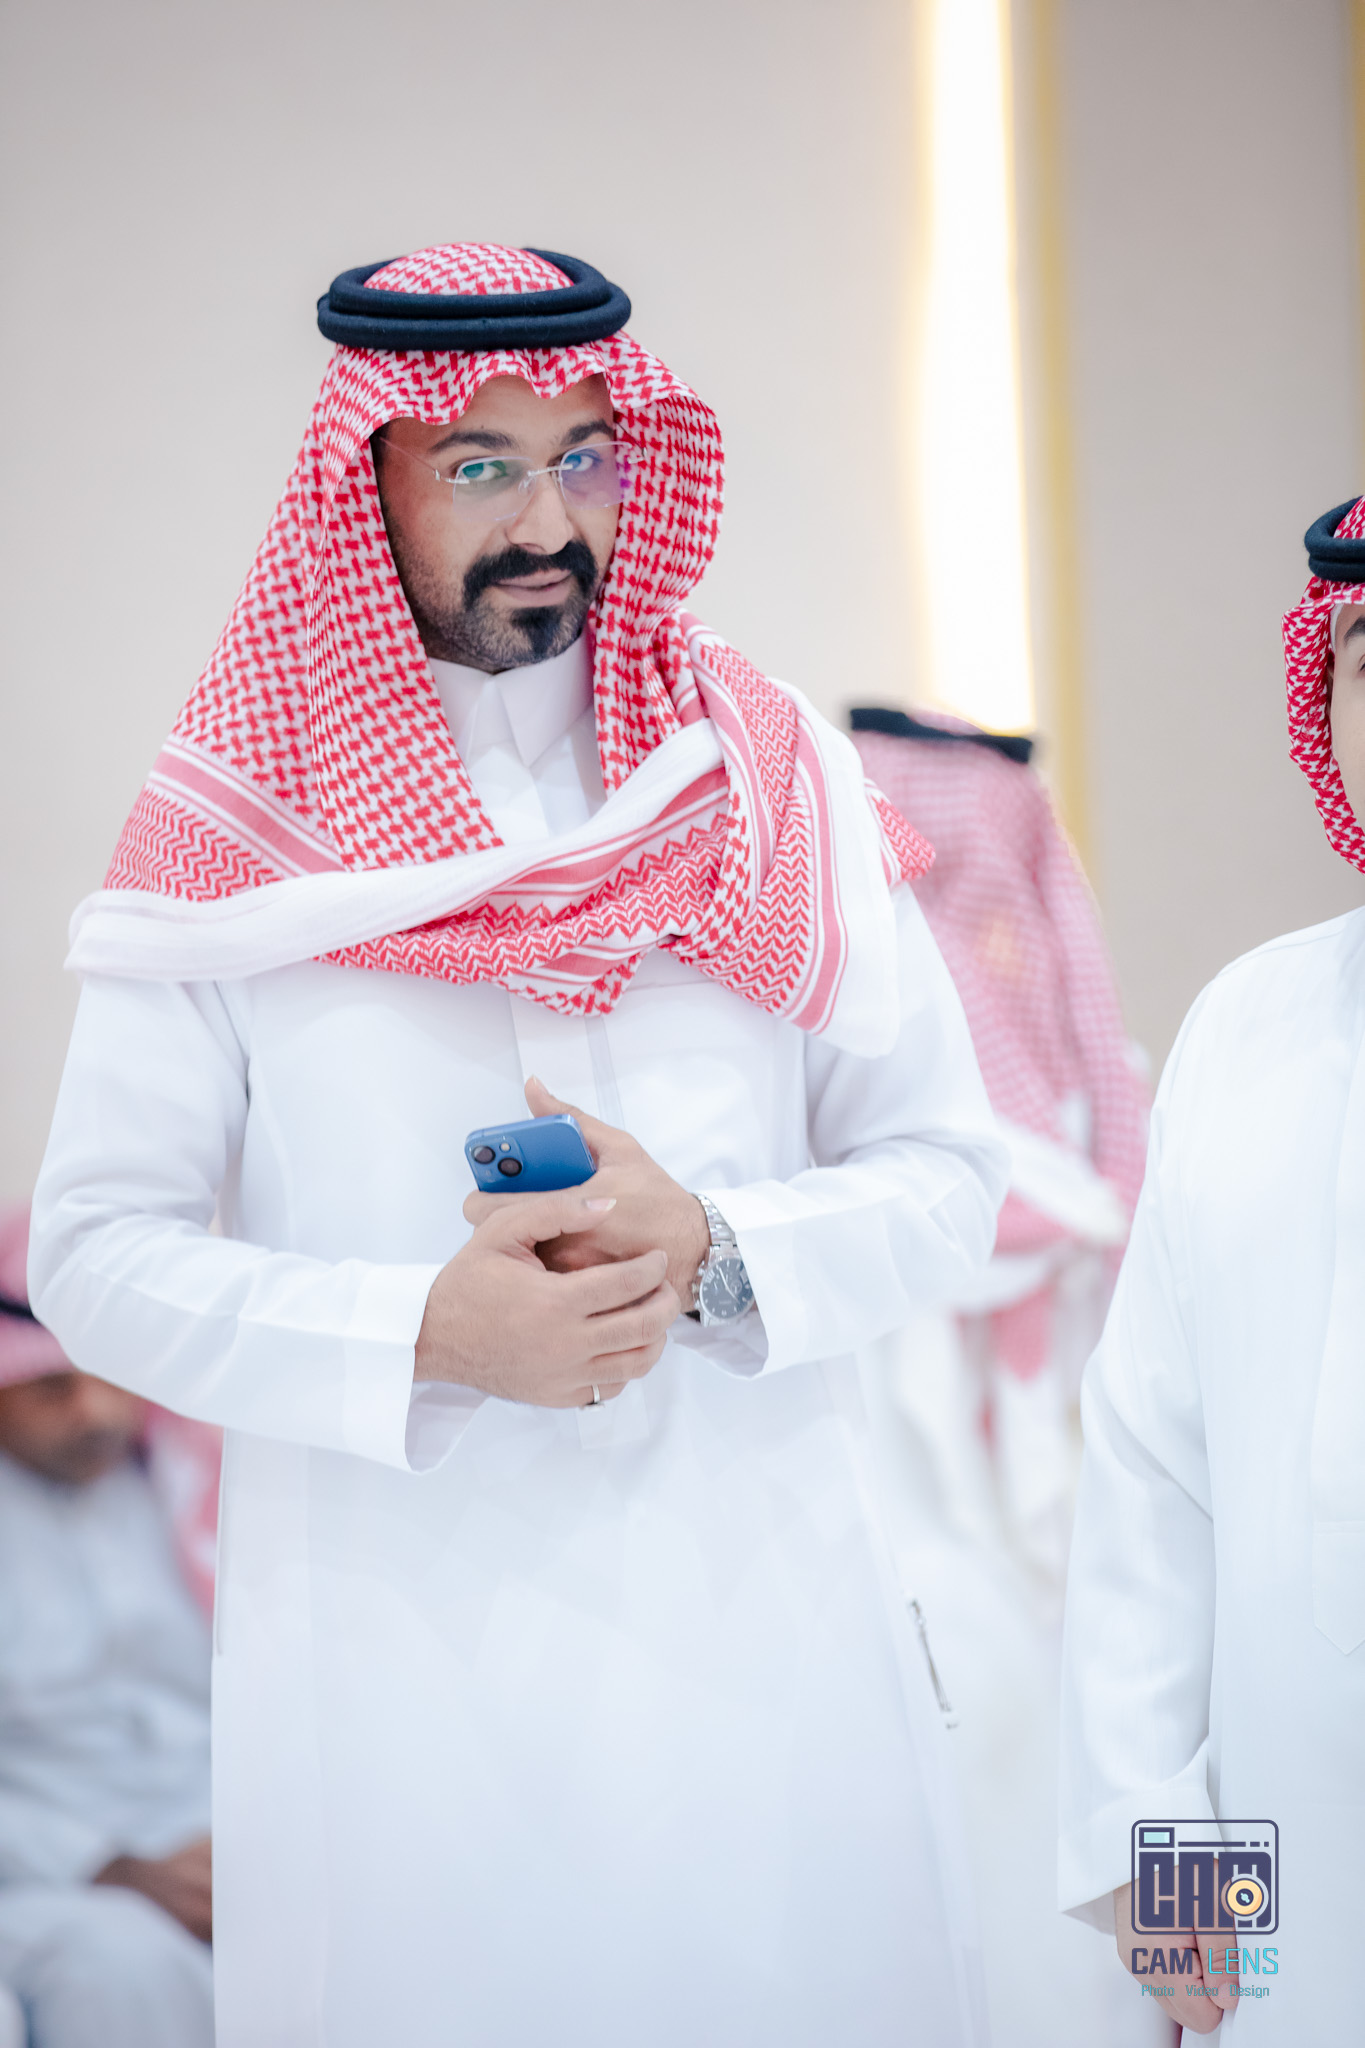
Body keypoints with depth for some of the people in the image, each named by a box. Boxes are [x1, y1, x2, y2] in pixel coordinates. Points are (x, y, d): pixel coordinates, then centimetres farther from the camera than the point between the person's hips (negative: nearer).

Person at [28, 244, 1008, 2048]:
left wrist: (712, 1257, -14)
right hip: (391, 1670, -1)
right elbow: (95, 1255, -2)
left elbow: (945, 1176, 5)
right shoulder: (238, 830, 0)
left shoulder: (780, 790, 5)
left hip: (760, 1639, 2)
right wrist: (424, 1334, -16)